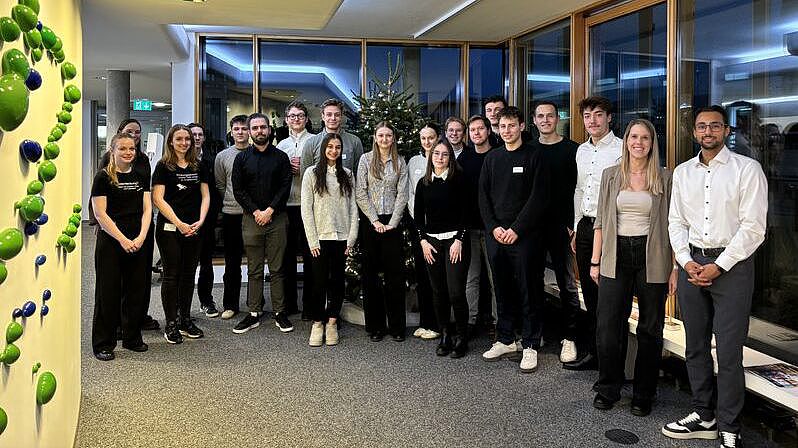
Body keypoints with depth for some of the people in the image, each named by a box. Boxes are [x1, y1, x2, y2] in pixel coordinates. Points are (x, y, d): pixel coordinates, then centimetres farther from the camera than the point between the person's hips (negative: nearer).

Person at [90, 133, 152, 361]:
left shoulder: (141, 177, 10)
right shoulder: (104, 177, -4)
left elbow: (147, 209, 6)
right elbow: (100, 214, -9)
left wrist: (141, 237, -8)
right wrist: (122, 239, -13)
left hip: (138, 243, 5)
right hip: (110, 242, -4)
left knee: (136, 290, 9)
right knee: (108, 292, 1)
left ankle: (132, 338, 23)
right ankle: (103, 344, 12)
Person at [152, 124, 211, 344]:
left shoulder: (198, 167, 11)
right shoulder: (163, 166, -2)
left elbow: (205, 196, 10)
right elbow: (158, 198, -8)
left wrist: (200, 221, -5)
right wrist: (179, 223, -14)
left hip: (194, 229, 4)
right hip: (169, 227, -4)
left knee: (189, 274, 9)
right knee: (171, 275, 0)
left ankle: (185, 320, 20)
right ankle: (171, 324, 8)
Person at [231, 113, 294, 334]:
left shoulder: (281, 157, 7)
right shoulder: (242, 158, 9)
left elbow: (285, 187, -1)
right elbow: (238, 189, 3)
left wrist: (270, 210, -11)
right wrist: (255, 211, -8)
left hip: (277, 218, -1)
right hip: (251, 218, 1)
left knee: (277, 268, 2)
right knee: (254, 270, 5)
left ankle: (280, 312, 8)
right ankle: (254, 314, 10)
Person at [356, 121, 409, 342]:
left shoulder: (400, 162, 7)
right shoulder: (366, 159, 3)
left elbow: (402, 195, 2)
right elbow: (360, 193, -1)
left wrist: (392, 223, -7)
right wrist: (375, 220, -7)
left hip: (392, 222, 1)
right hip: (370, 221, 0)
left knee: (395, 274, 1)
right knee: (370, 273, 2)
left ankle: (397, 326, 9)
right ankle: (375, 326, 11)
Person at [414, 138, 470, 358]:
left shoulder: (458, 180, -1)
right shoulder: (424, 183, 10)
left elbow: (465, 212, -5)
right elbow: (418, 215, 11)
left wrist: (459, 240, -11)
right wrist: (423, 241, 2)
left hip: (455, 240, -4)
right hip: (432, 242, 4)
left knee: (456, 292, -9)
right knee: (438, 292, 5)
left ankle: (461, 337, 6)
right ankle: (445, 335, 18)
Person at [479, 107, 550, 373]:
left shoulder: (533, 157, -1)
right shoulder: (492, 158, 13)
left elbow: (538, 198, -8)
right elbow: (483, 196, 10)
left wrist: (516, 229, -13)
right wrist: (493, 227, -3)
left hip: (524, 235, -4)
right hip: (496, 234, 4)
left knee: (529, 291, 0)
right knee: (502, 289, 11)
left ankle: (530, 346, 9)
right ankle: (505, 340, 23)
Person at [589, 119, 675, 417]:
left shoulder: (665, 178, 2)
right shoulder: (611, 175, 7)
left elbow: (672, 225, 0)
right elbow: (600, 221, 9)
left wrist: (675, 268, -6)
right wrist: (595, 261, 5)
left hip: (651, 258, -1)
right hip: (616, 256, 1)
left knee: (650, 328, 7)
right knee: (608, 326, -2)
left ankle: (643, 395, 21)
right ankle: (608, 389, 16)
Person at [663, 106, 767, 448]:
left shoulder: (747, 169, -4)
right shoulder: (682, 172, 11)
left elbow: (753, 227, -9)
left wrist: (718, 266, -13)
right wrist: (687, 261, -3)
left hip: (731, 264, -5)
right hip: (692, 262, 5)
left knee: (729, 353, -4)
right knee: (695, 347, 11)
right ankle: (704, 416, 25)